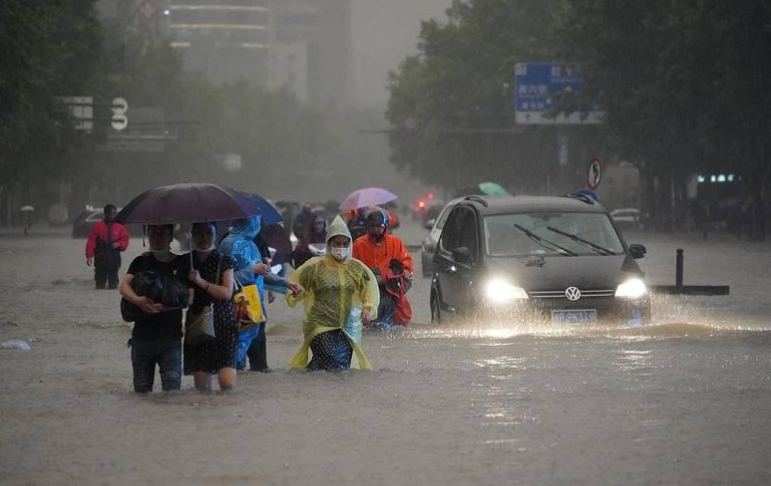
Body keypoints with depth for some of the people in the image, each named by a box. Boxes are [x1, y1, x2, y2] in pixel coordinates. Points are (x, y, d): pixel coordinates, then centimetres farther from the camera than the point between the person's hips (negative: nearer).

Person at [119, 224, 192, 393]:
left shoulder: (182, 263, 4)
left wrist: (164, 307, -21)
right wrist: (138, 300, -26)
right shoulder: (141, 262, 11)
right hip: (142, 334, 3)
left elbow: (189, 297, -4)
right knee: (141, 389, 5)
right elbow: (124, 286, -4)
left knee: (172, 384, -16)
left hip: (170, 336, -3)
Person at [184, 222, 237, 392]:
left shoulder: (224, 262, 7)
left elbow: (227, 293, -5)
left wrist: (201, 282, -13)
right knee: (202, 386, -2)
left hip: (223, 326, -2)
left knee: (228, 383, -15)